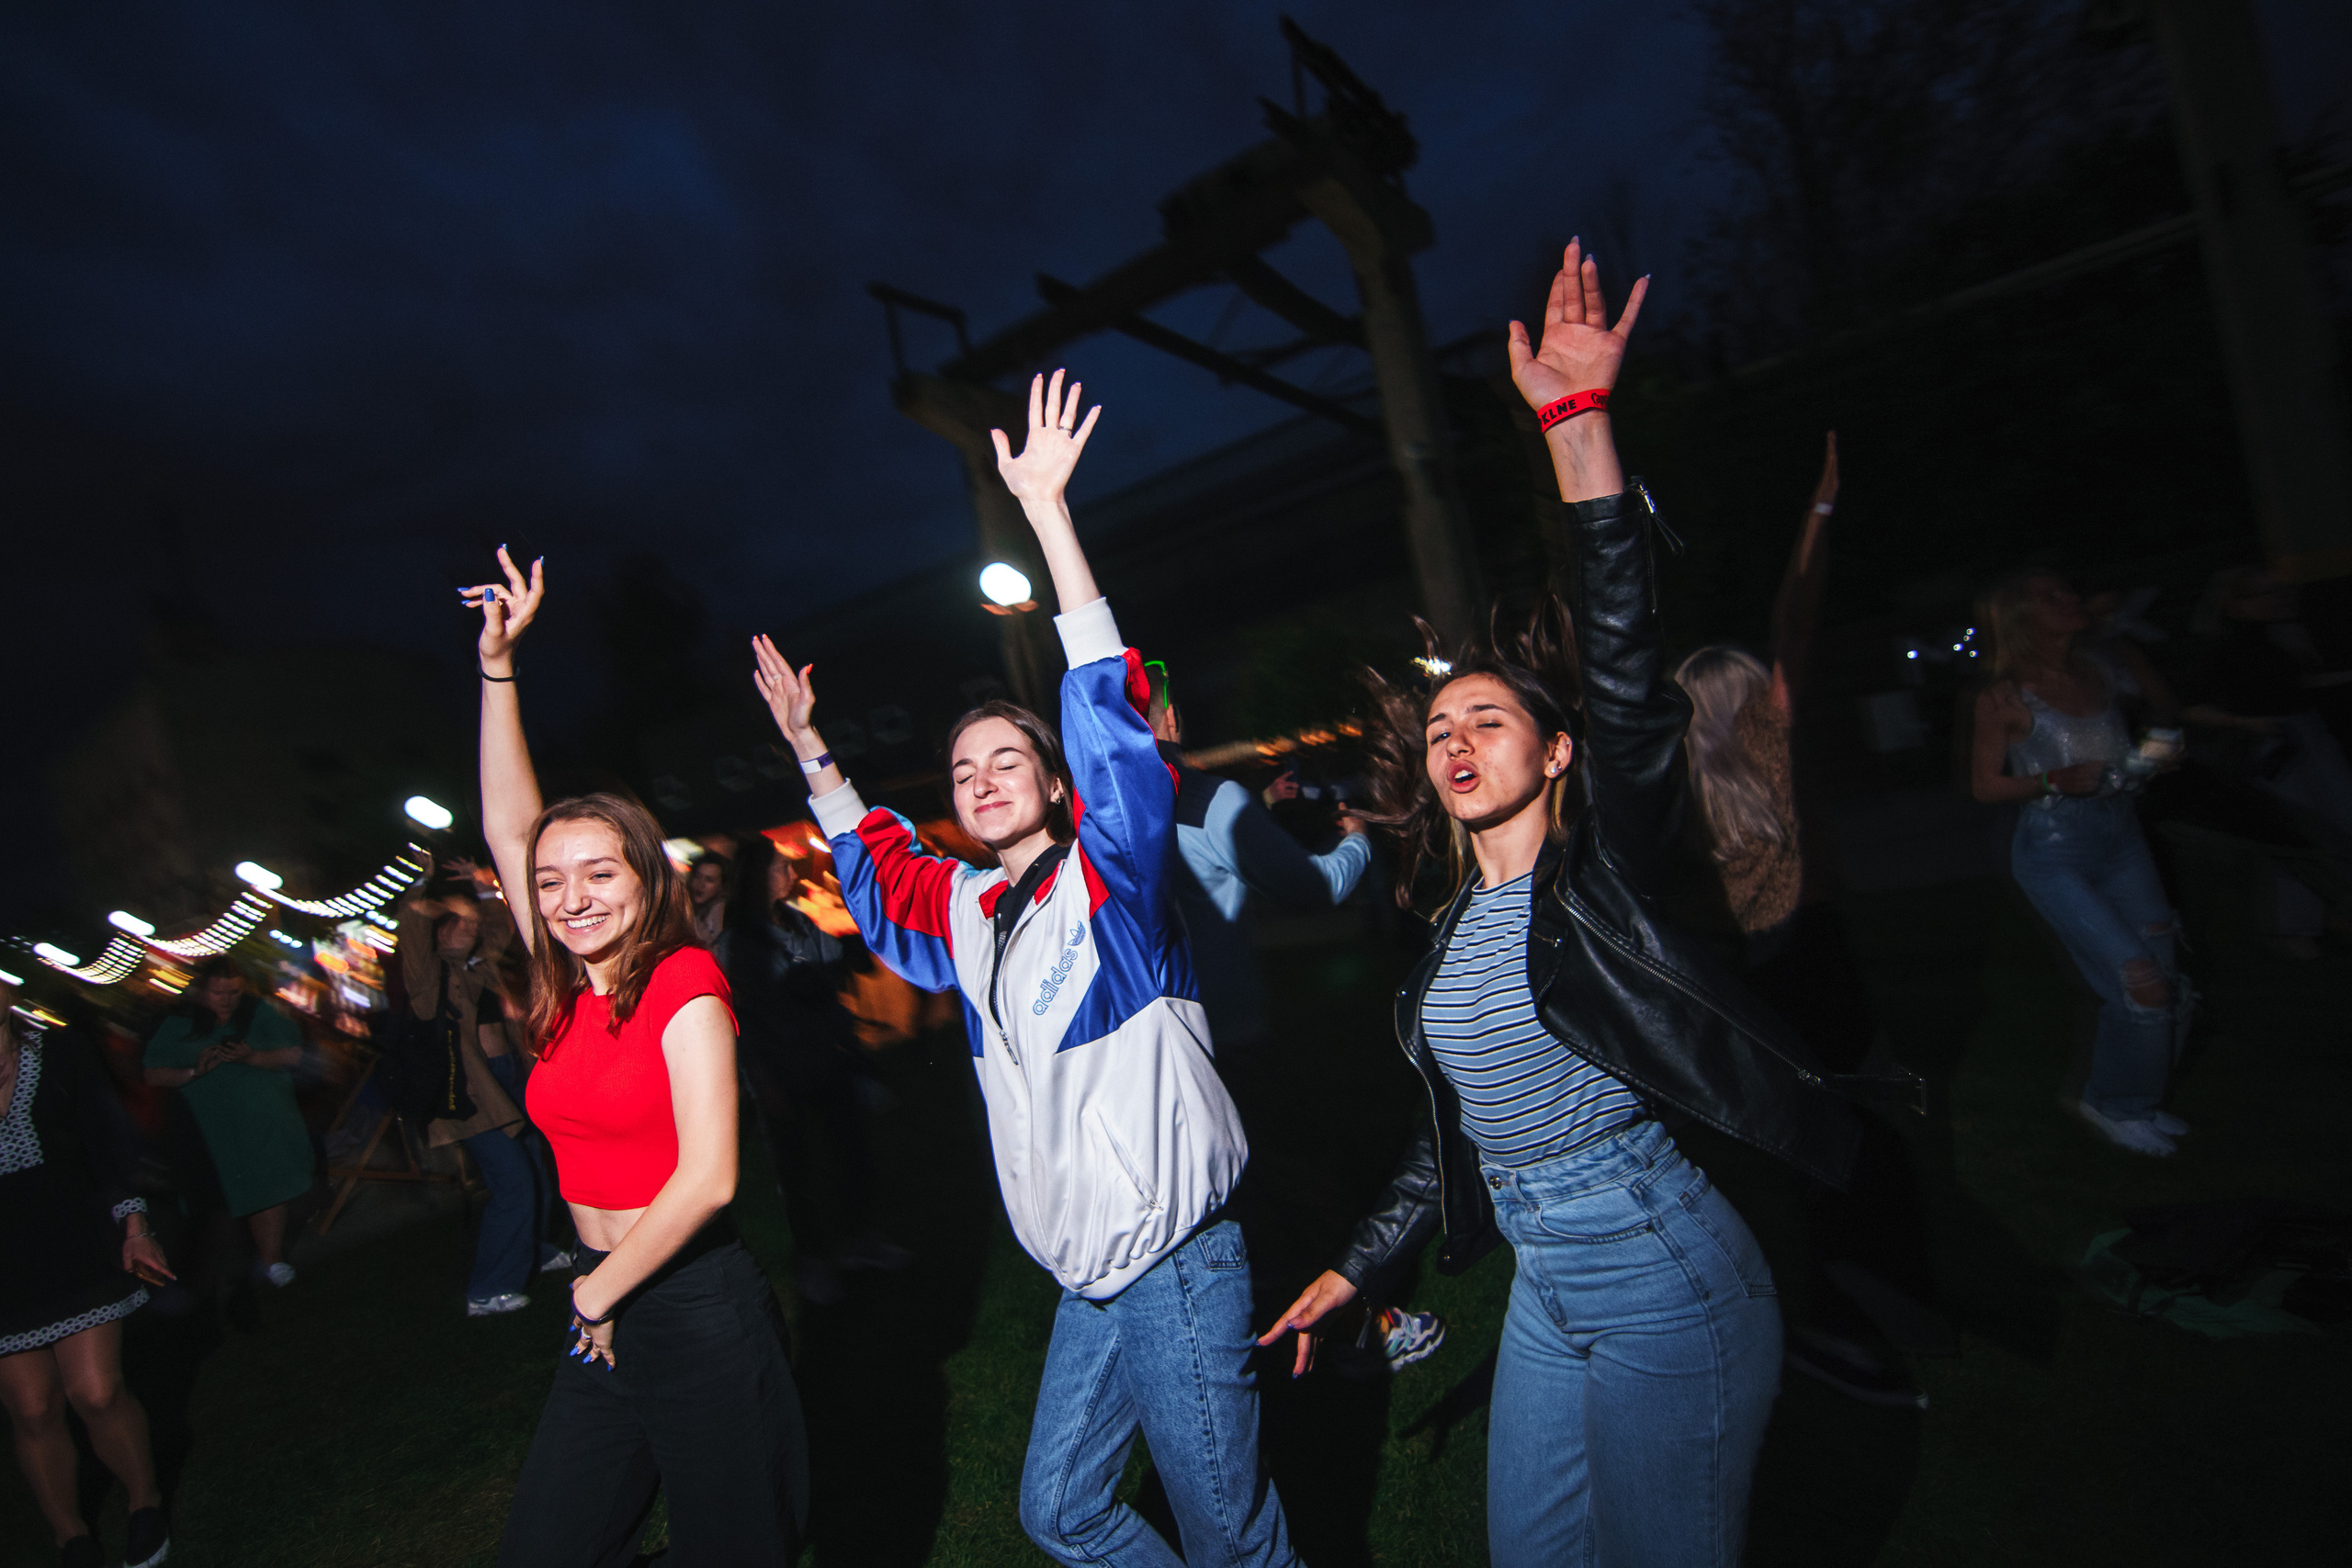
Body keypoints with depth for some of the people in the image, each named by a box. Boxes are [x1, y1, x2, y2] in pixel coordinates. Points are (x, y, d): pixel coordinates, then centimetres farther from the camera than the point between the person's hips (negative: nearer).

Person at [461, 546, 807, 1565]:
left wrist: (600, 1291, -5)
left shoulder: (684, 981, -13)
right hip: (604, 1320, 6)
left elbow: (708, 1177, -19)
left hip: (699, 1310, -6)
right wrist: (496, 665, 5)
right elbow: (506, 828, 8)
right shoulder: (566, 994, 4)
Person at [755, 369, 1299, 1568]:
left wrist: (1047, 510, -24)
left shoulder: (1107, 875, -10)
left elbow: (1107, 714, -22)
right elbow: (874, 868, 27)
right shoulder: (966, 912, 8)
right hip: (1088, 1277, 7)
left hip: (1176, 1264, -7)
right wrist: (809, 747, 23)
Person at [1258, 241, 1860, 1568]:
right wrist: (1354, 1270, 16)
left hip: (1666, 1279, -6)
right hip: (1544, 1286, 7)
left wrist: (1581, 424, -36)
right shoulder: (1452, 926, 6)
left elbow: (1626, 673, -28)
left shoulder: (1605, 873, -11)